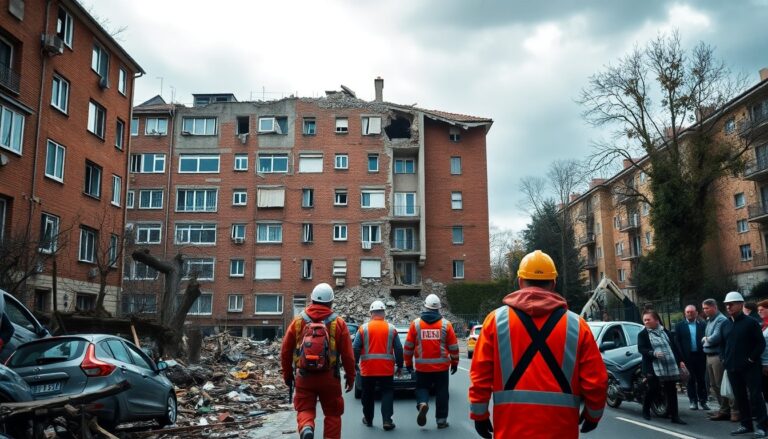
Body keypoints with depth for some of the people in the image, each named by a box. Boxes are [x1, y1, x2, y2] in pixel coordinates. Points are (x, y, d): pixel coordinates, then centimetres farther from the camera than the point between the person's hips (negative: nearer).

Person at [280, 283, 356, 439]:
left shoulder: (298, 321, 2)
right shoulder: (338, 323, -3)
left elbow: (285, 351, 6)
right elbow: (348, 355, -3)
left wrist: (287, 373, 18)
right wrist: (350, 377, 9)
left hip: (304, 377, 1)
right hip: (329, 378, 0)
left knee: (305, 409, 9)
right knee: (332, 414, 14)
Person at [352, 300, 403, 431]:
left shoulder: (363, 328, -3)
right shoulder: (391, 328, 0)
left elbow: (355, 348, -4)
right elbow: (399, 349, 3)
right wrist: (400, 366, 13)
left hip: (367, 369, 0)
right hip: (386, 369, 0)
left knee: (368, 394, 15)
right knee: (387, 393, 6)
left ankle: (368, 419, 27)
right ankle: (387, 420, -5)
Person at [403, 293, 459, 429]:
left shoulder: (416, 324, -2)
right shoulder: (446, 324, -3)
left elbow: (409, 346, 1)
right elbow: (453, 346, 2)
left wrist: (408, 362, 13)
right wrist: (455, 362, 15)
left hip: (422, 366, 0)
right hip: (441, 366, 0)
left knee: (422, 387, 15)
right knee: (441, 392, 10)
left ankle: (422, 404, -14)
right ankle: (441, 420, 14)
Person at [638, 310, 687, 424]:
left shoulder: (665, 332, 15)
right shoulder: (642, 334, 1)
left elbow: (674, 346, 18)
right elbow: (641, 349, -9)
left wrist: (680, 360, 13)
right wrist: (654, 353, -24)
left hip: (671, 367, 4)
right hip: (654, 368, -4)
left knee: (672, 392, 3)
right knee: (654, 389, -5)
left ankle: (674, 416, 9)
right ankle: (646, 410, 18)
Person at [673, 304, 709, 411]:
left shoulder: (703, 325, 5)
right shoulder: (679, 326, 4)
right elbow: (677, 342, 1)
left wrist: (705, 353, -6)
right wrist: (682, 357, -7)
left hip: (700, 355, 1)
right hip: (688, 356, -1)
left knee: (701, 379, 7)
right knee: (691, 380, 5)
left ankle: (703, 401, 15)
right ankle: (693, 401, 12)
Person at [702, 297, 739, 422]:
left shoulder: (721, 320, -13)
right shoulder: (709, 320, 15)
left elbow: (715, 338, -21)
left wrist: (706, 339, -4)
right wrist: (706, 340, -3)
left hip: (718, 356, -9)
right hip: (709, 356, 9)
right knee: (714, 385, 13)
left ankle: (735, 411, 5)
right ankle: (724, 409, 22)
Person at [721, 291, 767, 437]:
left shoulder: (750, 322, -7)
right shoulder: (725, 325, 10)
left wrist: (752, 358, -12)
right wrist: (725, 358, 9)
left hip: (750, 367, -6)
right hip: (732, 367, 6)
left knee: (755, 396, -3)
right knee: (740, 397, 11)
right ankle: (746, 424, 20)